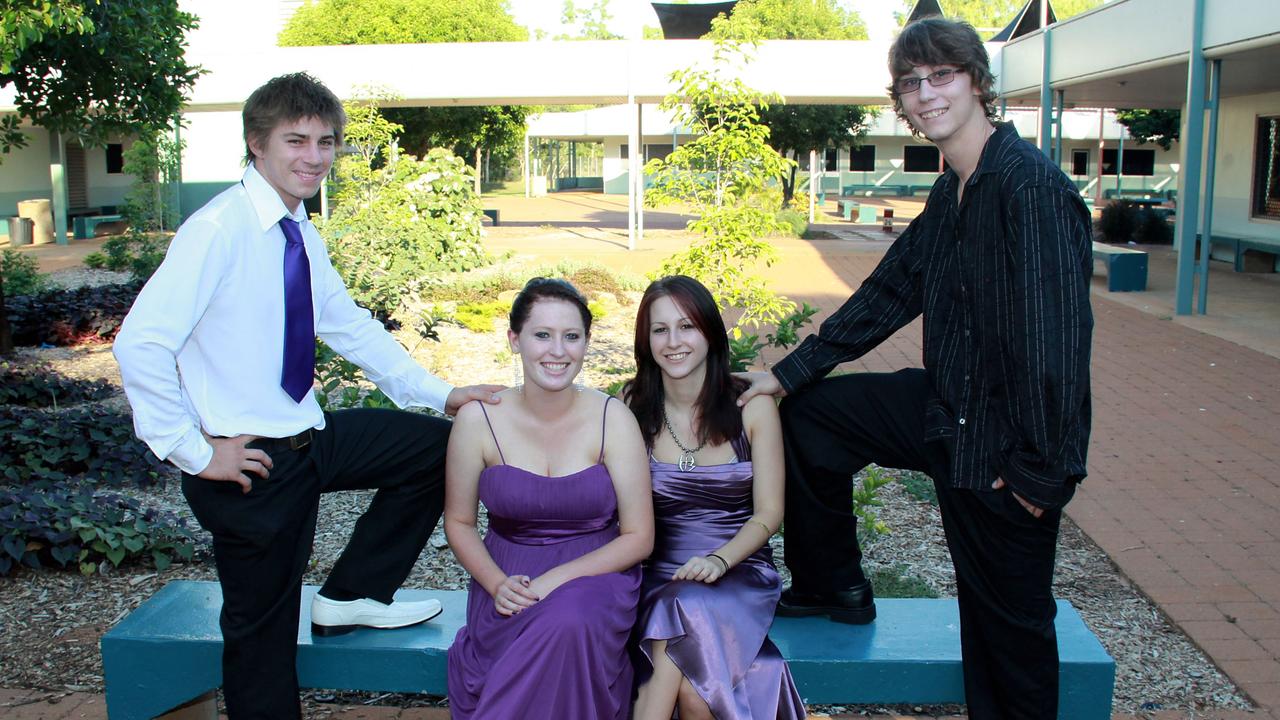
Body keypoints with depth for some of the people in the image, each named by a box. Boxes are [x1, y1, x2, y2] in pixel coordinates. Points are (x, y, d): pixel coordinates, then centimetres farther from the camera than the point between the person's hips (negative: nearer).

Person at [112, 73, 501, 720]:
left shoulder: (303, 239, 7)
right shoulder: (219, 228, -19)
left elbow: (350, 327, 16)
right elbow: (139, 344, -25)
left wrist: (440, 394, 8)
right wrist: (193, 452, -20)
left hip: (309, 440, 8)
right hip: (248, 461, -8)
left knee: (439, 444, 11)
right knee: (262, 624, 6)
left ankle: (352, 595, 20)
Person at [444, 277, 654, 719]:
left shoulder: (613, 420, -9)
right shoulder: (479, 420, -6)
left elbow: (638, 537, -6)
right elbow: (459, 522, 5)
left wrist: (555, 580, -18)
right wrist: (497, 584, -14)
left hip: (595, 573, 0)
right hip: (509, 579, 0)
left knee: (570, 622, -35)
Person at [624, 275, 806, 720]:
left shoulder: (752, 408, -3)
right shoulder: (633, 410, 0)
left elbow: (768, 514, -3)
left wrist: (719, 560, -19)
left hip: (739, 571, 0)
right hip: (658, 577, 1)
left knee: (690, 613, -34)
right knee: (691, 682, -30)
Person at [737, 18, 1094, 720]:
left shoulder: (1033, 187, -22)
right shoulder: (948, 195, 7)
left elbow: (1058, 336, -25)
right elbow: (887, 294, 14)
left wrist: (1039, 471, -22)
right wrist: (790, 372, 13)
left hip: (1005, 441, -9)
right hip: (944, 408, 9)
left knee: (1010, 617, 5)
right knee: (810, 414, 16)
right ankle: (833, 585, 31)